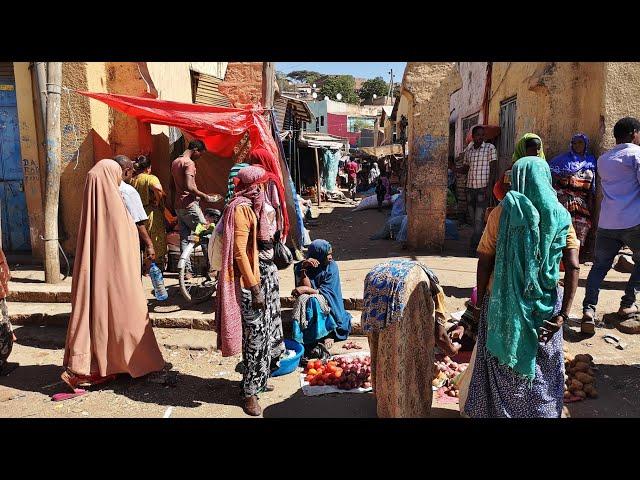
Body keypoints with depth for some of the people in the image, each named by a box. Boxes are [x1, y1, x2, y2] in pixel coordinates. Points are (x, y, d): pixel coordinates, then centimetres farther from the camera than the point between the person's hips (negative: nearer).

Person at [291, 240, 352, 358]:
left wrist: (306, 290, -21)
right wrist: (303, 269, -25)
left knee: (313, 301, -32)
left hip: (327, 305, -1)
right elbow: (305, 287, -14)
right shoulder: (300, 267, -2)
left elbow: (325, 292, -10)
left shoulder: (332, 266, -4)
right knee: (303, 300, -32)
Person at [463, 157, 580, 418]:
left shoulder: (503, 212, -9)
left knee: (502, 367, 16)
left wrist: (479, 301, -1)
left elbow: (485, 262, -11)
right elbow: (573, 267, -10)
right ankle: (541, 410, 37)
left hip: (504, 303, -2)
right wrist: (563, 315, -10)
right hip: (545, 305, 2)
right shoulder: (560, 215, -3)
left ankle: (496, 410, 32)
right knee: (542, 367, 21)